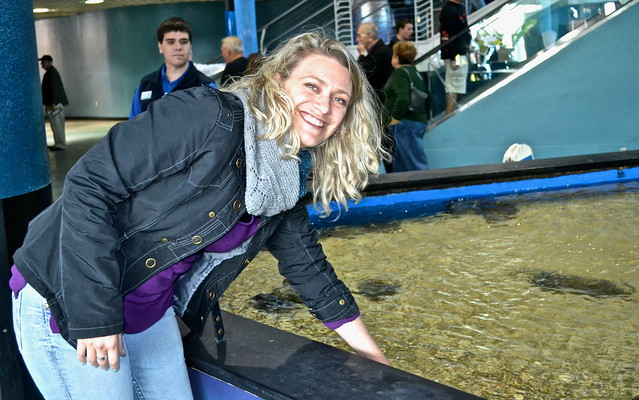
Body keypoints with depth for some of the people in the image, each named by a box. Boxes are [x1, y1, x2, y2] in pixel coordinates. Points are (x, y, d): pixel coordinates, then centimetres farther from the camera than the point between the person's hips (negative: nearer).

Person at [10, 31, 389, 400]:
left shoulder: (287, 183, 0)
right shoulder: (209, 117, -23)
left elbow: (310, 270, 11)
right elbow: (90, 184, -24)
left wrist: (375, 357, 15)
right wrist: (95, 316, -25)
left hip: (151, 313, 7)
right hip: (66, 300, -7)